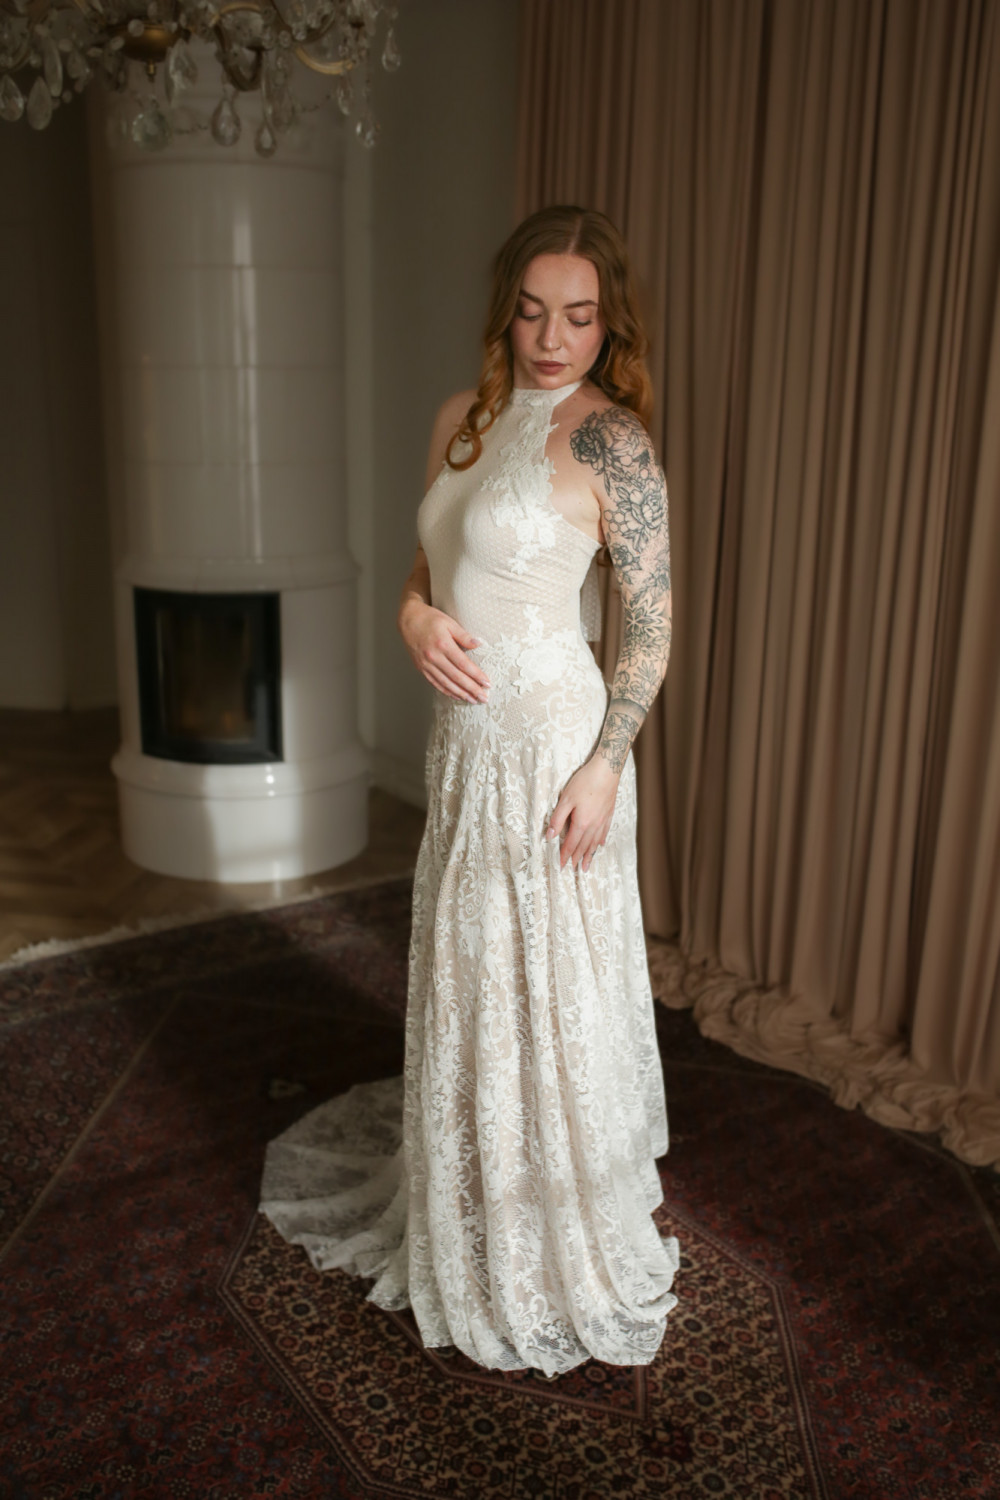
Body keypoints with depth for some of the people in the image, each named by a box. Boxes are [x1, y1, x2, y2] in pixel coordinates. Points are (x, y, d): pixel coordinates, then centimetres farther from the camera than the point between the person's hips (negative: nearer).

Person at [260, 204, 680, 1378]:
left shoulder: (609, 441, -13)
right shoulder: (464, 418, 8)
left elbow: (652, 624, -12)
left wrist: (602, 766, -17)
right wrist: (416, 616, -7)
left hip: (553, 739, -7)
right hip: (466, 734, 7)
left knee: (549, 984, 5)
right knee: (462, 971, 18)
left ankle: (562, 1250, 28)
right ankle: (467, 1212, 42)